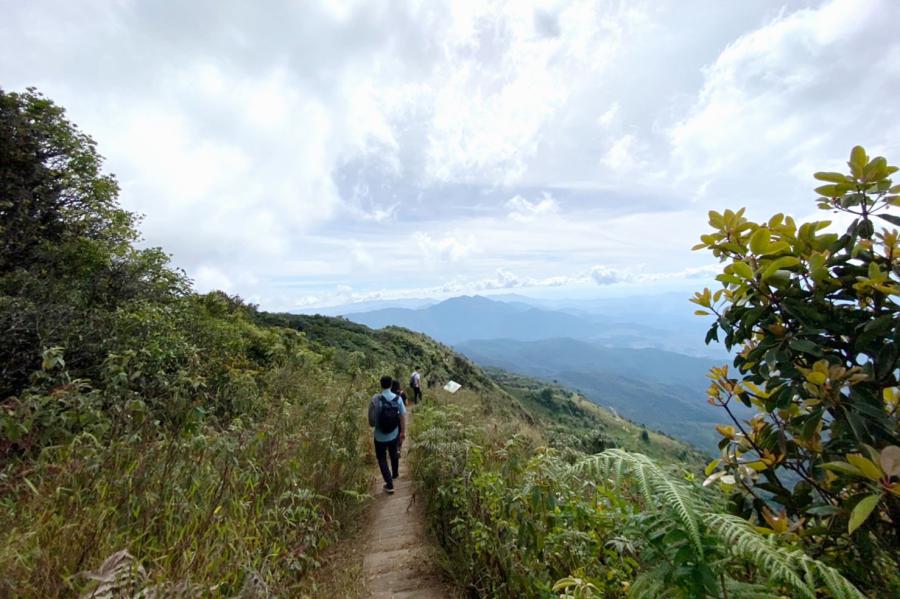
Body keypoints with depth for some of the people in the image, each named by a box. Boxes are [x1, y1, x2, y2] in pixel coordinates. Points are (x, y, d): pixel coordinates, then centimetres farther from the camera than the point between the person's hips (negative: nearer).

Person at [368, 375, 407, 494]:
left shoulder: (375, 399, -19)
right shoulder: (398, 398, -12)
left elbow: (371, 419, -11)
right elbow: (403, 416, -7)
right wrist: (403, 432, 5)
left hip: (380, 436, -3)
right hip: (394, 434, 3)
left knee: (382, 458, 14)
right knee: (393, 454, 27)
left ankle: (389, 485, 13)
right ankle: (395, 473, 49)